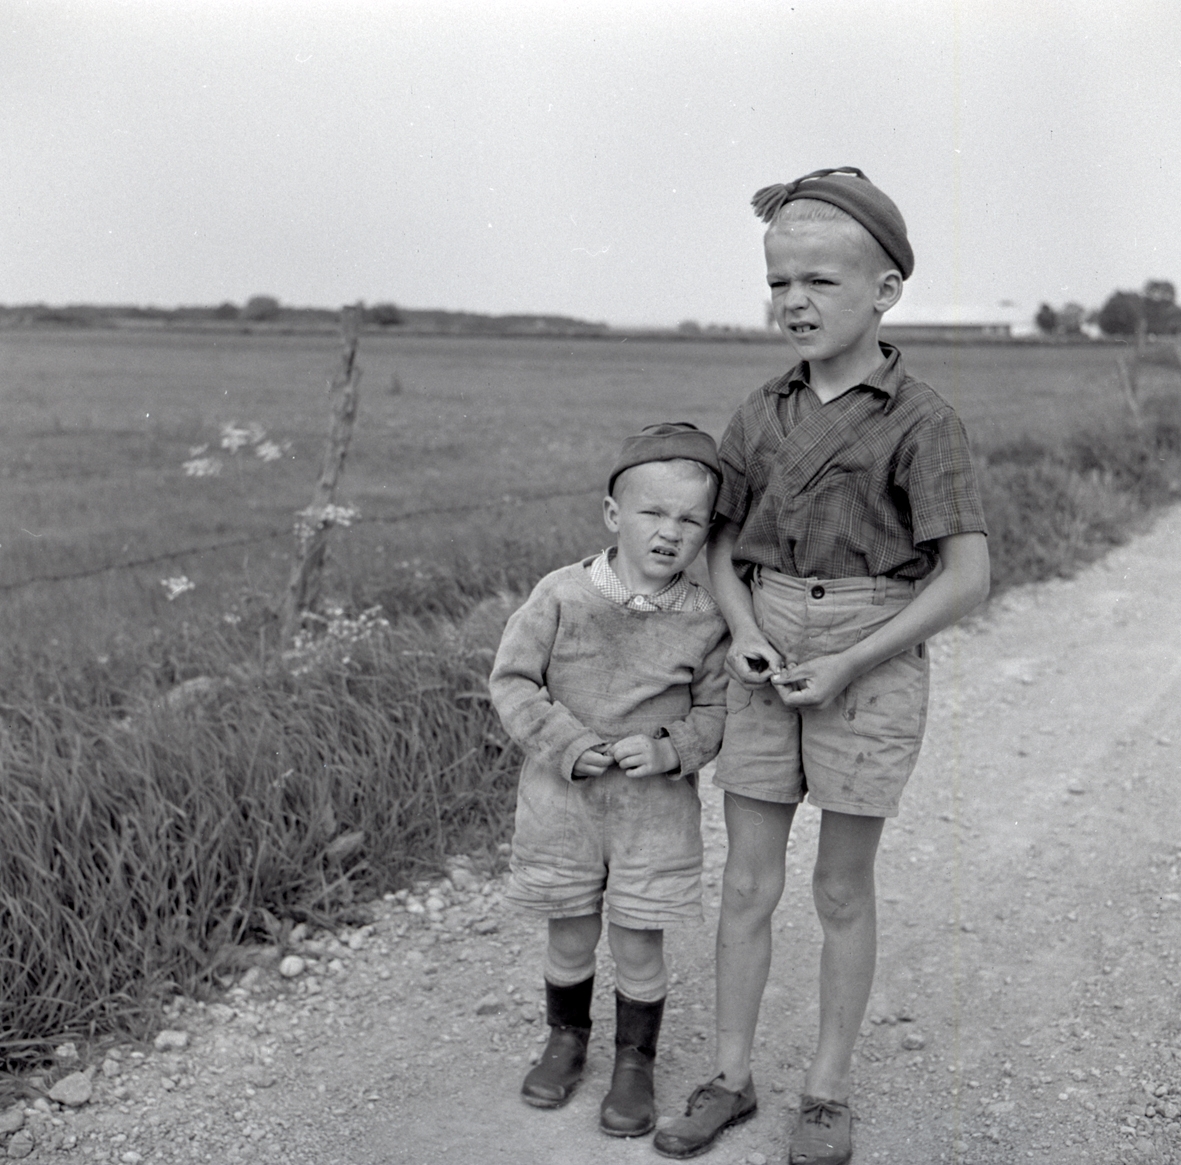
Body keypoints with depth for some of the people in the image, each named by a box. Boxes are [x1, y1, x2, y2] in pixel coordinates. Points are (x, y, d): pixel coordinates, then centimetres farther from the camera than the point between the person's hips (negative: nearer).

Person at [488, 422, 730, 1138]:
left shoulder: (704, 618, -7)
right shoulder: (564, 595, -10)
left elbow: (716, 707, 1)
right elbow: (513, 679, -5)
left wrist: (670, 749, -17)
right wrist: (564, 742, -16)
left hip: (656, 805, 0)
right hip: (563, 795, 0)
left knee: (638, 946, 8)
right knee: (571, 939, 15)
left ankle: (636, 1065, 30)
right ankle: (567, 1040, 40)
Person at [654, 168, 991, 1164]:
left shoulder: (920, 420, -11)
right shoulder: (762, 414, 4)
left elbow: (968, 575, -15)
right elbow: (722, 541, 11)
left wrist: (846, 667, -17)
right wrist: (745, 634, -9)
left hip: (871, 669, -4)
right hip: (769, 665, 4)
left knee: (842, 887, 7)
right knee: (747, 881, 8)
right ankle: (731, 1078, 23)